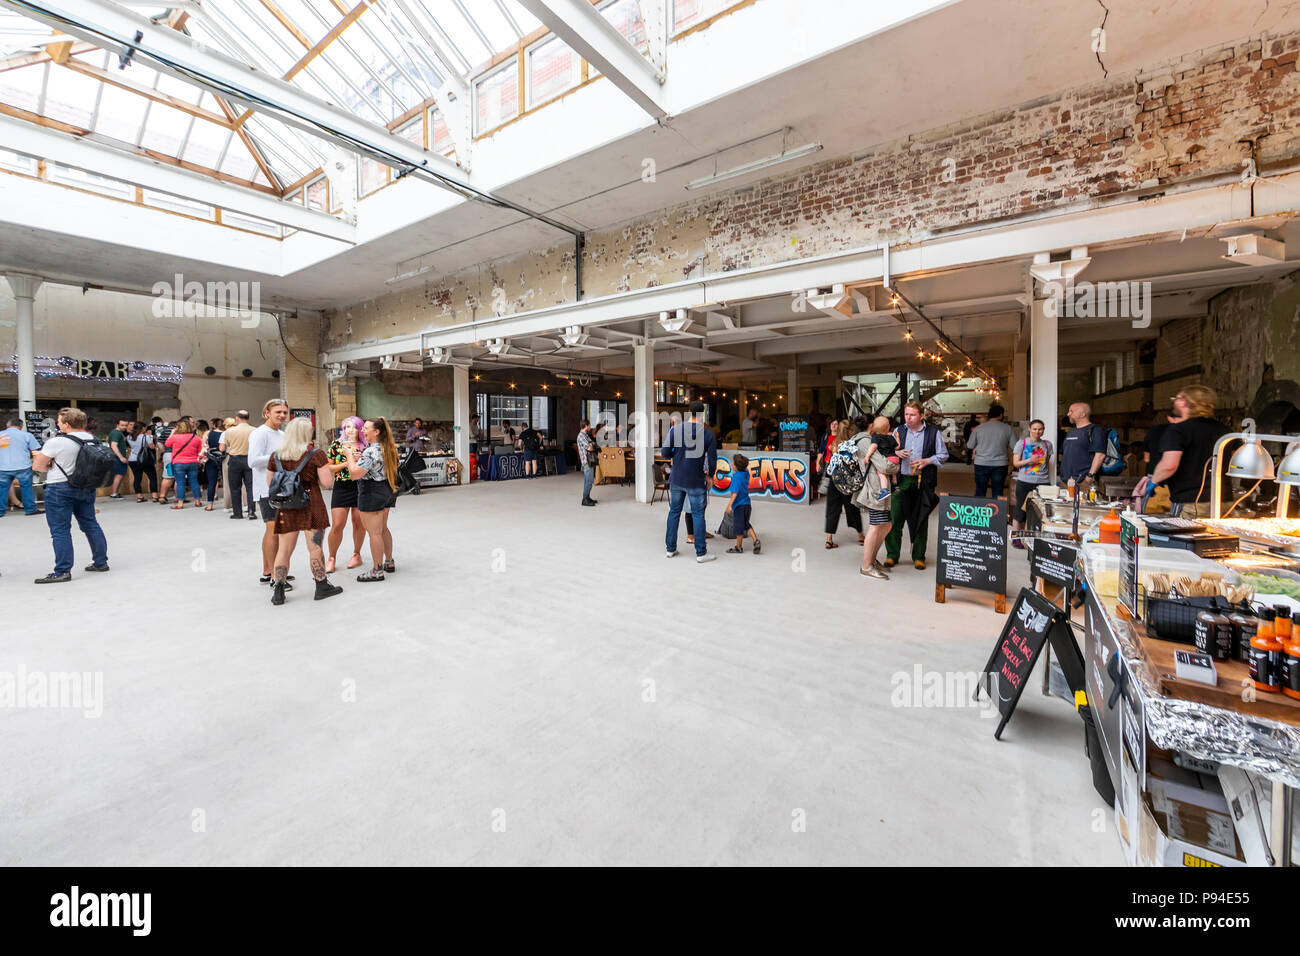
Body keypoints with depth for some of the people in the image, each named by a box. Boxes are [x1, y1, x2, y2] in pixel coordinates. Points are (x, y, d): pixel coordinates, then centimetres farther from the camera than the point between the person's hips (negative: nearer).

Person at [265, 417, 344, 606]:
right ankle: (322, 586, 14)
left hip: (286, 507, 4)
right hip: (312, 505, -3)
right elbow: (327, 483, -10)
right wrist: (328, 469, 7)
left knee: (283, 549, 12)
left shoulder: (275, 456, 5)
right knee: (315, 547, 4)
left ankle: (278, 589, 11)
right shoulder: (316, 454, -7)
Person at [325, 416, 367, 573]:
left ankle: (356, 554, 26)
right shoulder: (336, 444, 4)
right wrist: (346, 463, -12)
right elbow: (328, 468, 1)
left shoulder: (365, 446, 5)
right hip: (341, 488, -1)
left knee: (359, 524, 7)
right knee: (337, 525, -3)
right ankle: (331, 558, 15)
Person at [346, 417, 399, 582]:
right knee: (383, 528, 20)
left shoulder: (371, 451, -20)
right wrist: (360, 458, 9)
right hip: (388, 491, 9)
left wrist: (350, 456, -9)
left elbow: (355, 474, -23)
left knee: (374, 533, -1)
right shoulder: (388, 448, 8)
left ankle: (377, 571, 7)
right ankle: (389, 562, 31)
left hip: (372, 493, -9)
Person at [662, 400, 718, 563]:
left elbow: (664, 453, -6)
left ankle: (670, 548, 23)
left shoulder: (675, 429, -6)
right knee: (698, 515, 6)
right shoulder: (708, 434, -9)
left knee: (674, 512, 15)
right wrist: (710, 476, 12)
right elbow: (712, 460, -6)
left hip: (676, 480, 2)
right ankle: (701, 553, 11)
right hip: (697, 482, -2)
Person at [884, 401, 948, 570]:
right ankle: (892, 555, 8)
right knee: (894, 518, -4)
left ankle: (919, 557, 20)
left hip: (923, 483, -1)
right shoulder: (899, 431, 8)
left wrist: (926, 461, -11)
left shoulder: (933, 432, 1)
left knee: (920, 520, 7)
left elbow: (943, 455, 6)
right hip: (901, 480, 1)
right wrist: (897, 453, -7)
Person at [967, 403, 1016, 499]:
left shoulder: (979, 428, -3)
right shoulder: (1007, 428, -2)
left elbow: (970, 446, 5)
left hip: (981, 463, 0)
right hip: (1000, 464, 0)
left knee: (980, 493, 6)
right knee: (998, 494, 7)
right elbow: (1014, 446, 1)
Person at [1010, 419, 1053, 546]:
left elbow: (1047, 463, 18)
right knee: (1021, 508, 2)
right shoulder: (1022, 443, 0)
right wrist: (1029, 460, -17)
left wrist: (1048, 478, 13)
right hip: (1025, 482, -3)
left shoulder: (1047, 444, 10)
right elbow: (1016, 463, -1)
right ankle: (1015, 537, 9)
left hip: (1043, 482, 3)